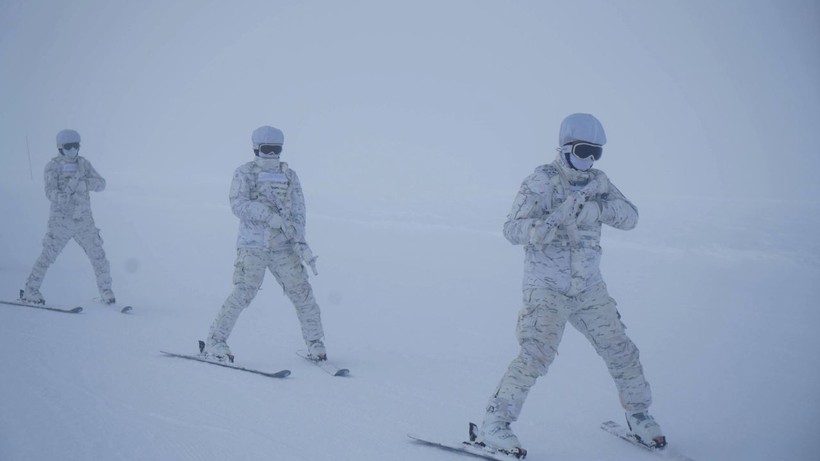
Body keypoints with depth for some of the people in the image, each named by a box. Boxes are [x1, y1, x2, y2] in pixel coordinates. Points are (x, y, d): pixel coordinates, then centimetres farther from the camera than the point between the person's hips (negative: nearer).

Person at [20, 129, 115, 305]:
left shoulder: (83, 163, 7)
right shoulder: (53, 166, -4)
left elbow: (101, 183, -2)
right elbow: (50, 191, -15)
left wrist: (84, 183, -21)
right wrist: (62, 196, -35)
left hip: (84, 220, 3)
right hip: (61, 220, -3)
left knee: (98, 256, 1)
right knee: (47, 256, -6)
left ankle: (106, 292, 15)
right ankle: (30, 291, 8)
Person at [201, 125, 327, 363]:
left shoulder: (289, 176, 11)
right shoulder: (244, 173, 2)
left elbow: (298, 210, 5)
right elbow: (239, 205, -12)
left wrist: (300, 241, -8)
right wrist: (270, 216, -22)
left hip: (283, 248, 3)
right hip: (252, 247, -3)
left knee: (303, 294, 2)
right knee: (242, 294, -12)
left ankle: (315, 344, 16)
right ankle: (214, 343, 1)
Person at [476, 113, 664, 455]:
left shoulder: (597, 181, 6)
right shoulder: (541, 182, -10)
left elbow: (630, 217, -1)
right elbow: (513, 230, -16)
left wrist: (600, 206, -19)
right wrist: (555, 220, -32)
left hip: (589, 288, 6)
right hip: (547, 289, -5)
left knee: (621, 352, 10)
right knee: (536, 356, -18)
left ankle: (639, 416, 33)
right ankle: (493, 424, -7)